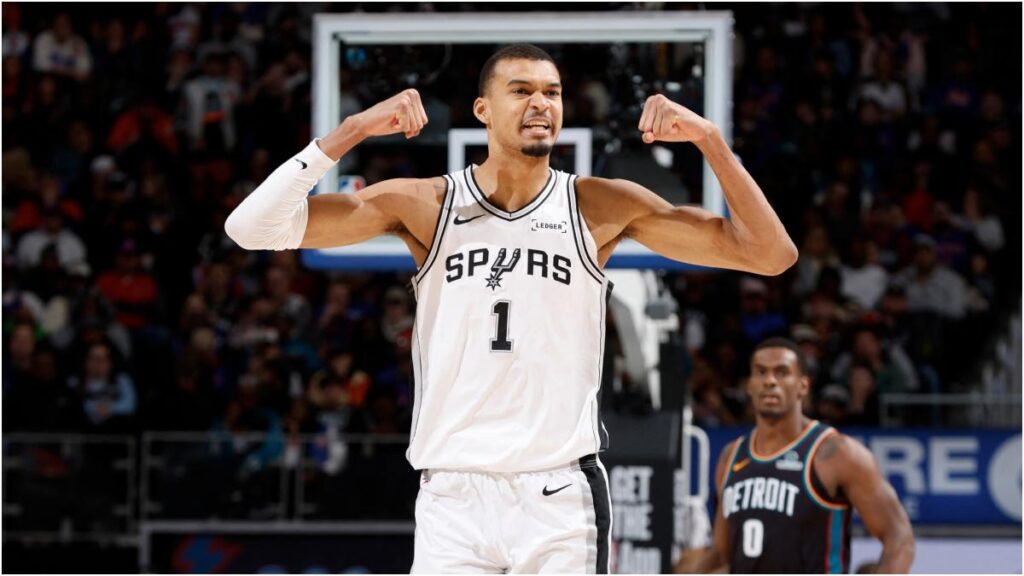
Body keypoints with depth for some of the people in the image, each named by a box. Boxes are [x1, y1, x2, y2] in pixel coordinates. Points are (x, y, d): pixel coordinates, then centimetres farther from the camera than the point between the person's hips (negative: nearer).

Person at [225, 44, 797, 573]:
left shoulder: (601, 208, 4)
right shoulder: (423, 205, 3)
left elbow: (772, 254, 3)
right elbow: (253, 227, -3)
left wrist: (708, 137, -8)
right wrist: (352, 132, -13)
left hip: (563, 498, 0)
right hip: (454, 498, 0)